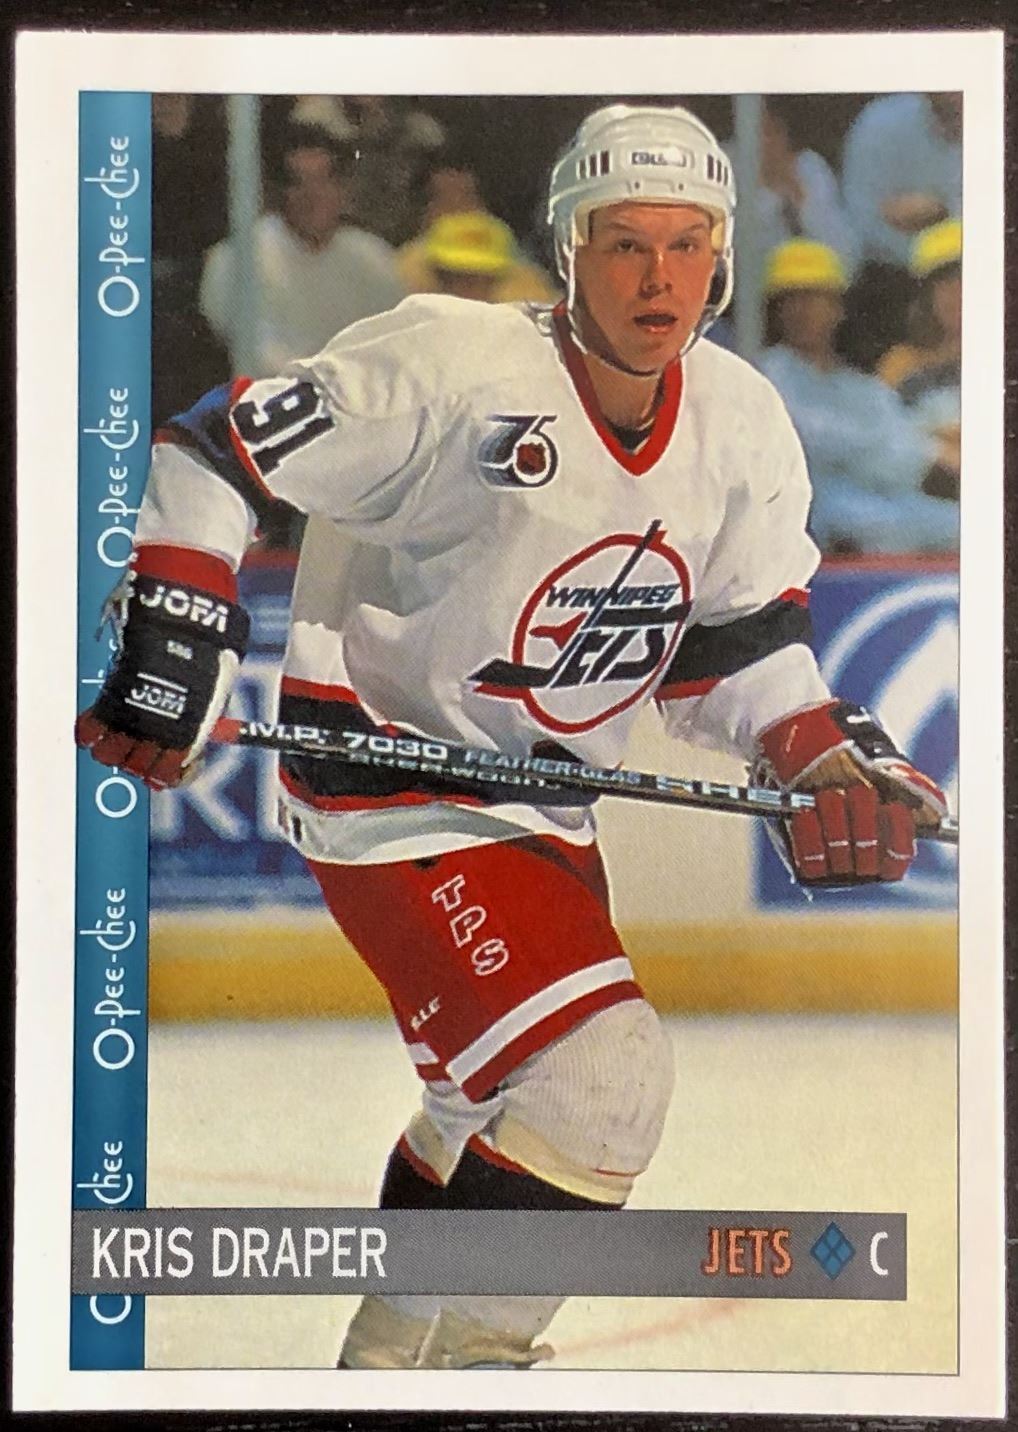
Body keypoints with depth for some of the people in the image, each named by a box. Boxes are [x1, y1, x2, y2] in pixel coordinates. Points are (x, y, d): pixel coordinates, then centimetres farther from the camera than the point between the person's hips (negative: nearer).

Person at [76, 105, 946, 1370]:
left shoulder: (743, 427, -1)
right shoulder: (455, 365, -23)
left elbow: (735, 646, 7)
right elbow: (220, 446, -17)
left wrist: (828, 761, -9)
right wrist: (174, 634, -23)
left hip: (544, 804, 8)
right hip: (385, 776, -8)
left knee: (506, 1090, 20)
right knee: (599, 1077, -19)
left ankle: (407, 1340, 42)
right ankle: (438, 1357, -3)